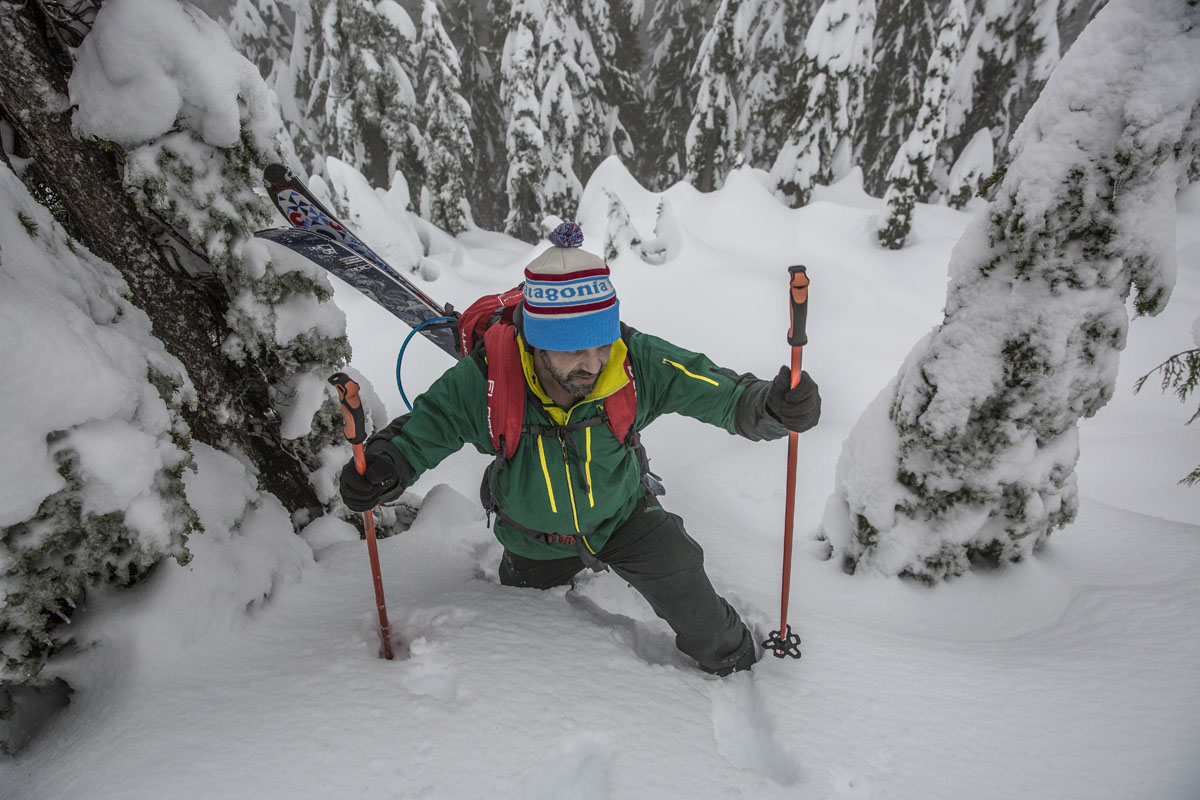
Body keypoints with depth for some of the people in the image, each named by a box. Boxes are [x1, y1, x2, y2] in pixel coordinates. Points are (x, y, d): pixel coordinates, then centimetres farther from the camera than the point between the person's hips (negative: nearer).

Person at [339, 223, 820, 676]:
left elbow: (721, 392, -26)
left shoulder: (637, 363, -33)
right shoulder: (484, 382, -34)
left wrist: (771, 405, -48)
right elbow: (422, 426, -20)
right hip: (534, 540, 1)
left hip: (623, 514, -1)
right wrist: (382, 467, -41)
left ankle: (734, 663, 24)